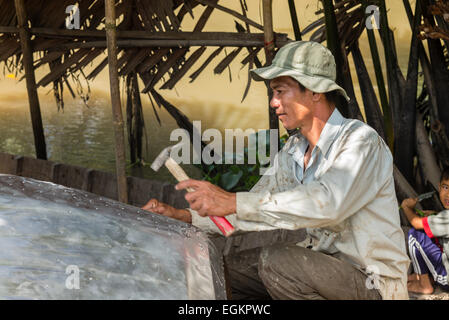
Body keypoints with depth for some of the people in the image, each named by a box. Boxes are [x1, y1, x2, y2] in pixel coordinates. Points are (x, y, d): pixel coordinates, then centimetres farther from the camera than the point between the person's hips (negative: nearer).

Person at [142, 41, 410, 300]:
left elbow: (326, 204, -34)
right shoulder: (292, 153, 9)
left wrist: (233, 202, -37)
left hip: (374, 283, -7)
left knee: (276, 260, -29)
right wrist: (183, 216, -2)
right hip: (323, 266, 7)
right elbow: (254, 210, 12)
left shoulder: (361, 141, -17)